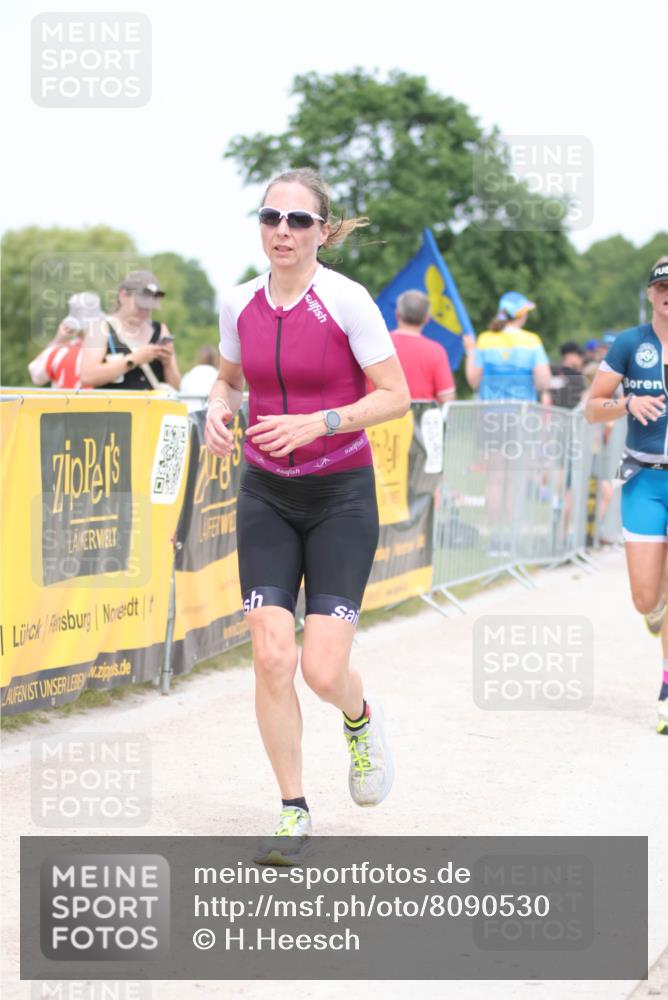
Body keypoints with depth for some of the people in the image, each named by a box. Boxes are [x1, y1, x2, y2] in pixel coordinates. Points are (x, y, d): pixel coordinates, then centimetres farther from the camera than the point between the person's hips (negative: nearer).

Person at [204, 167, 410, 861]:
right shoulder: (239, 304, 1)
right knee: (272, 658, -8)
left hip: (341, 496, -3)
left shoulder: (347, 300, -12)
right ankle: (293, 812, 8)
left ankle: (360, 720, 28)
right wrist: (218, 410, -4)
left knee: (323, 670, -10)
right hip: (266, 495, 3)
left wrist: (316, 423, -22)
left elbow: (395, 397, -10)